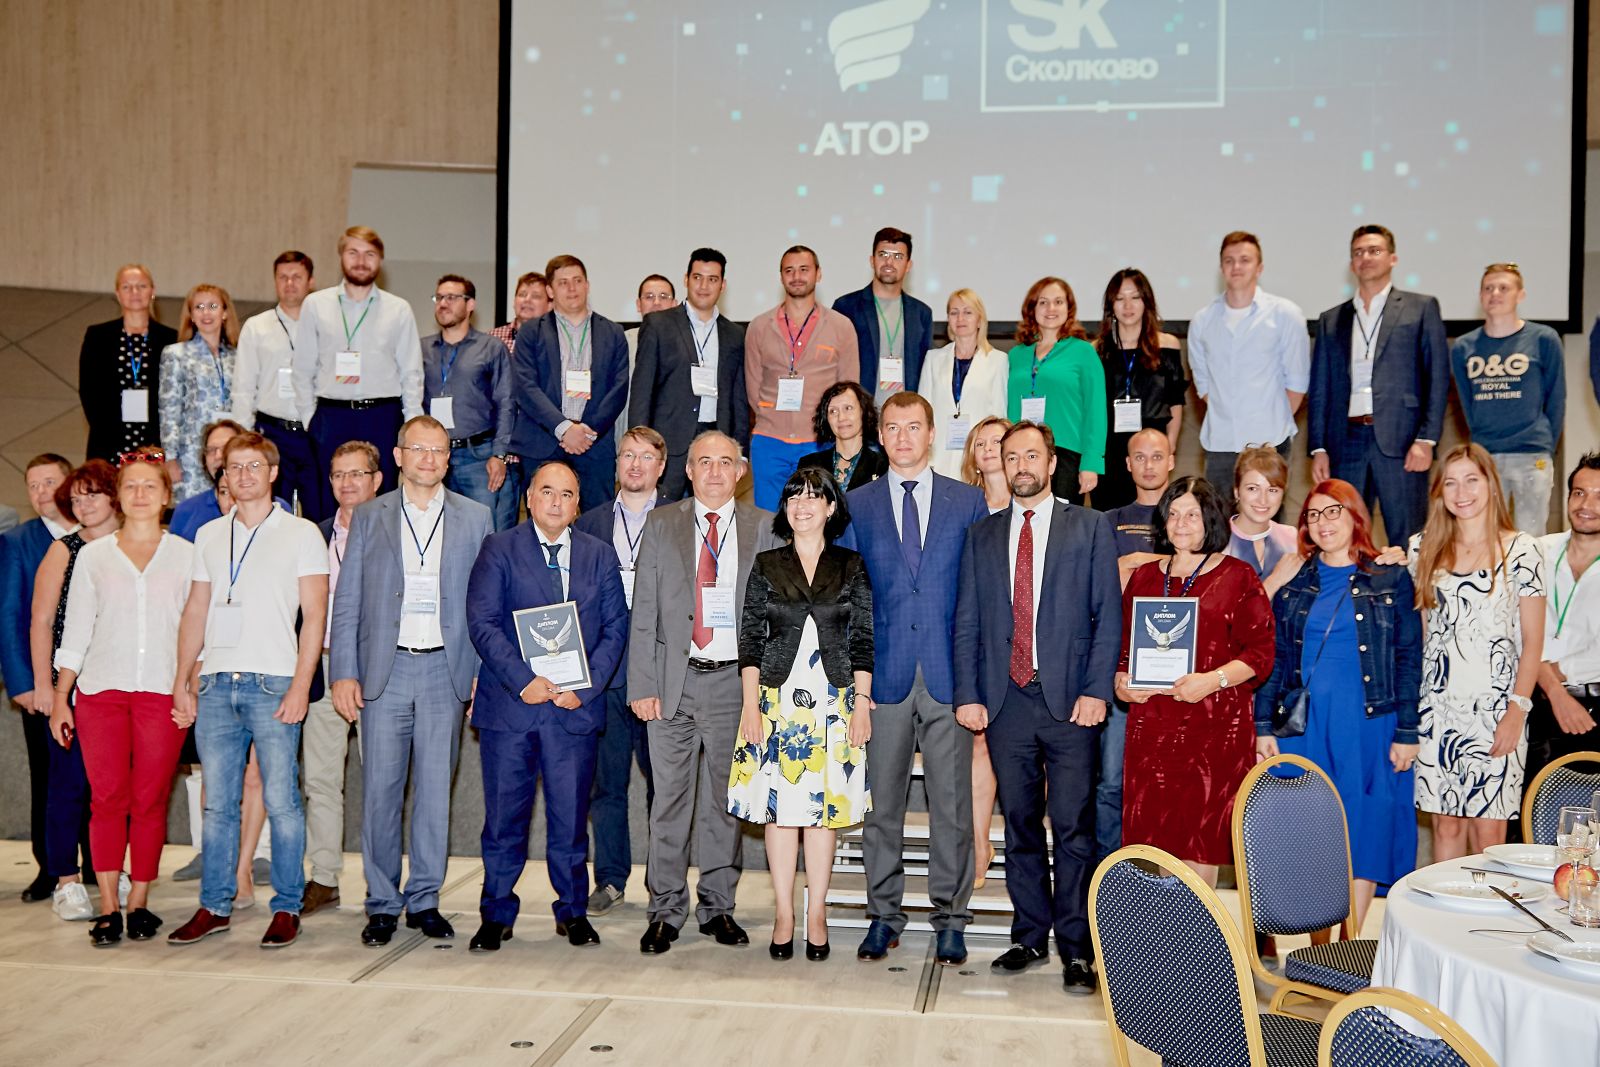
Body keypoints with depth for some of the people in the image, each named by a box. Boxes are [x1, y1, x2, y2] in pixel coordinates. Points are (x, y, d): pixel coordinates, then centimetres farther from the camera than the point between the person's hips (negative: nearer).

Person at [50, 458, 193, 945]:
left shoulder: (185, 554, 9)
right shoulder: (93, 555, 11)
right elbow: (76, 630, 11)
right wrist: (60, 696, 7)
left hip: (162, 690, -1)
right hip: (100, 689, 1)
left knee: (150, 800, 0)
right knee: (107, 798, -3)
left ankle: (139, 903, 10)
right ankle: (108, 908, 4)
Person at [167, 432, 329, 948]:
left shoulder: (301, 534, 2)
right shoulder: (208, 535, 15)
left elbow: (314, 614, -3)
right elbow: (195, 611, 17)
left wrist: (300, 686, -11)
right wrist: (182, 682, 9)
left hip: (273, 684, -4)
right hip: (216, 685, 4)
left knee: (281, 799, -3)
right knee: (218, 802, 8)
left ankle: (287, 907, 7)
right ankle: (215, 906, 17)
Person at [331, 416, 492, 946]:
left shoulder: (475, 518, 7)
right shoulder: (368, 517, 8)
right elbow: (347, 604, 6)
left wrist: (485, 674, -1)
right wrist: (343, 673, -1)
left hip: (447, 670, 0)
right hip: (384, 669, 0)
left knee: (435, 790, 5)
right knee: (379, 791, 2)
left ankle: (424, 900, 17)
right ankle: (382, 904, 14)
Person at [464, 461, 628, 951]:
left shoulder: (599, 554, 11)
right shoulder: (499, 549, 4)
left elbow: (615, 627, 7)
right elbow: (482, 622, -5)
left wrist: (584, 687, -6)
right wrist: (524, 681, -14)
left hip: (575, 705, 2)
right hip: (509, 705, -1)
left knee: (571, 815, 6)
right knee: (504, 815, 4)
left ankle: (573, 912, 21)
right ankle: (497, 915, 18)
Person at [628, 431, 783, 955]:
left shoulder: (764, 528, 7)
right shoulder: (661, 525, 7)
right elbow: (644, 612, 4)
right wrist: (641, 686, -3)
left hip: (735, 680, 0)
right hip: (674, 680, 0)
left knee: (725, 799, 8)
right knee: (670, 799, 2)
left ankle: (718, 906, 21)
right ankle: (666, 910, 14)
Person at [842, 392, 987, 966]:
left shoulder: (969, 502, 7)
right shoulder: (857, 505, 9)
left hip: (949, 674, -1)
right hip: (884, 675, 1)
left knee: (951, 803, 3)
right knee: (881, 802, 6)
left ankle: (950, 919, 15)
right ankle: (884, 916, 19)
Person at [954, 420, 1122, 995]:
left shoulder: (1090, 527, 6)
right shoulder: (982, 536, 14)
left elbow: (1108, 616, 0)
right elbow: (966, 623, 11)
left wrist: (1095, 690, -9)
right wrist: (968, 694, 2)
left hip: (1070, 700, -3)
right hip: (1005, 700, 3)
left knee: (1073, 827, -4)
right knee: (1020, 824, 10)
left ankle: (1077, 948, 5)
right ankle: (1030, 936, 21)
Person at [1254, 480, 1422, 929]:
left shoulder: (1390, 581, 2)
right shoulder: (1293, 584, 9)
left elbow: (1409, 661, 1)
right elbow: (1274, 658, 9)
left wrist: (1407, 732, -5)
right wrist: (1263, 726, 3)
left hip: (1368, 727, -2)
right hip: (1304, 726, 2)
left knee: (1363, 833, 1)